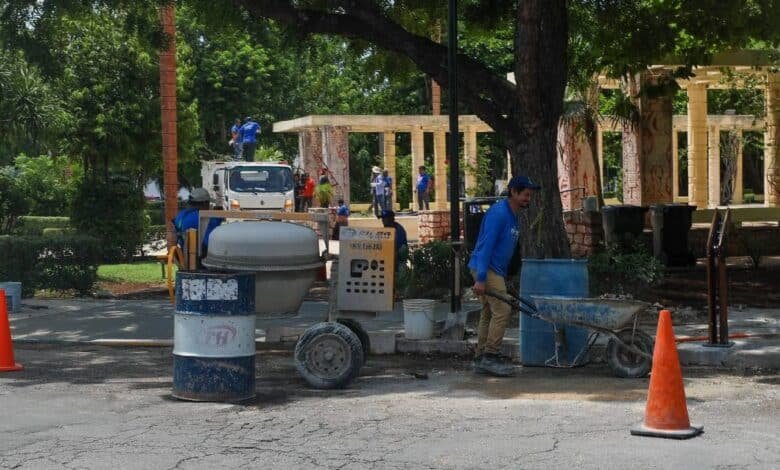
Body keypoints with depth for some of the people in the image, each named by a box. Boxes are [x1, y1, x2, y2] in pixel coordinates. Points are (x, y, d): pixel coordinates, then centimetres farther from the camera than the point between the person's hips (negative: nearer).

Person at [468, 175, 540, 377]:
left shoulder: (513, 216, 15)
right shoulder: (498, 213, -16)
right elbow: (487, 245, -22)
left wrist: (503, 278, 22)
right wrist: (481, 278, -26)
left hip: (496, 270, 10)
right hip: (487, 269, -10)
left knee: (488, 314, 10)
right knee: (502, 310, -13)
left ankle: (481, 359, 13)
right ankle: (490, 356, -10)